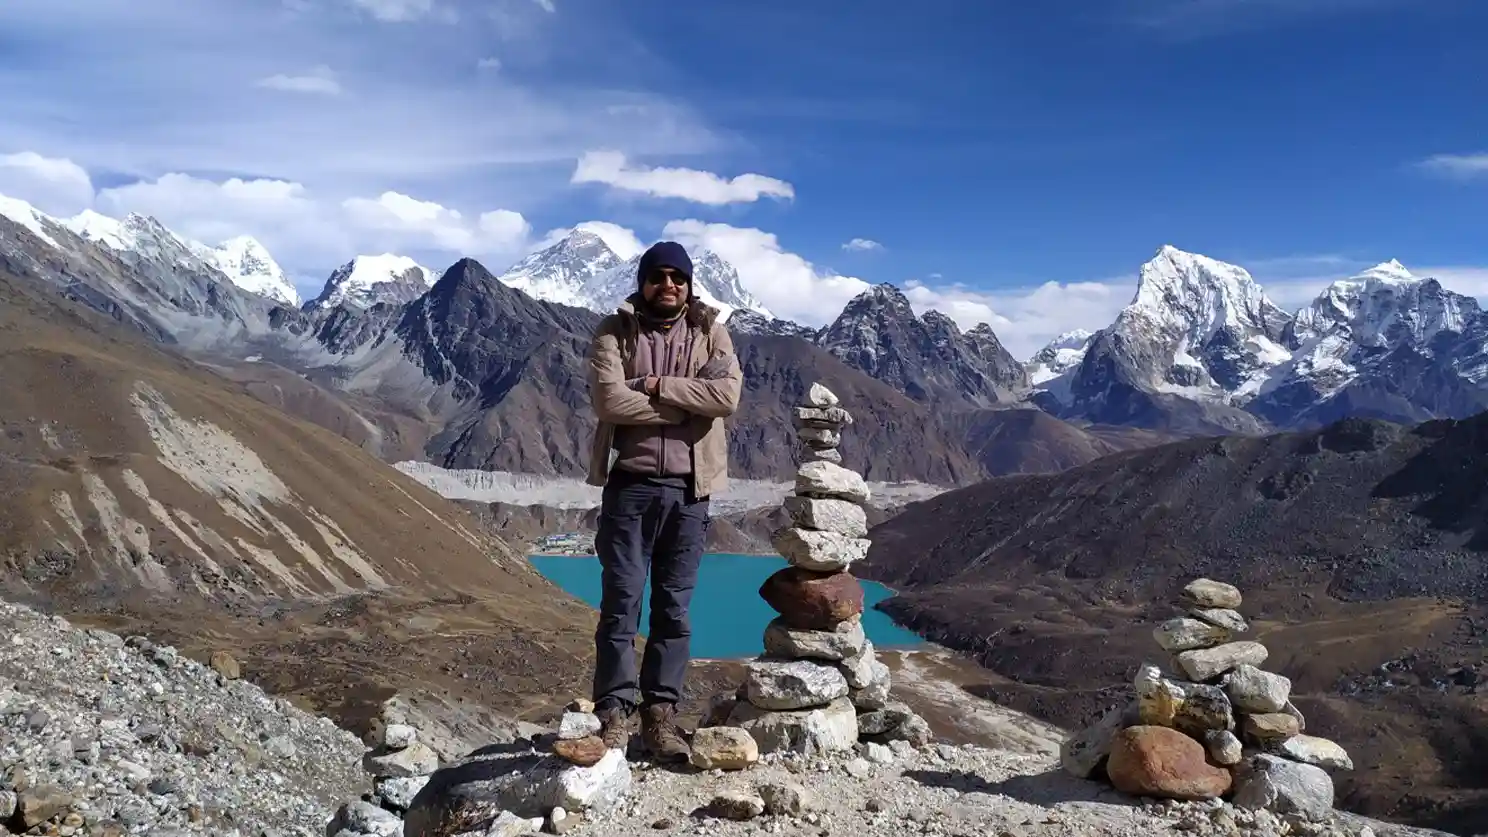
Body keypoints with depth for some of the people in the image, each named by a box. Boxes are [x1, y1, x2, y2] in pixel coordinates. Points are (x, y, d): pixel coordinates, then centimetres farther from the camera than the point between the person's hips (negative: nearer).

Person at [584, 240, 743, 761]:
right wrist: (689, 403, -11)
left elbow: (727, 394, -10)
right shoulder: (614, 332, 2)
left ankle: (661, 714, 15)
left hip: (688, 489, 2)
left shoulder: (710, 333, 7)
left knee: (675, 608, 7)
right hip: (629, 484, -2)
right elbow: (610, 401, -14)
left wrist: (660, 386, -13)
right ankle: (615, 713, 6)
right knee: (621, 603, -1)